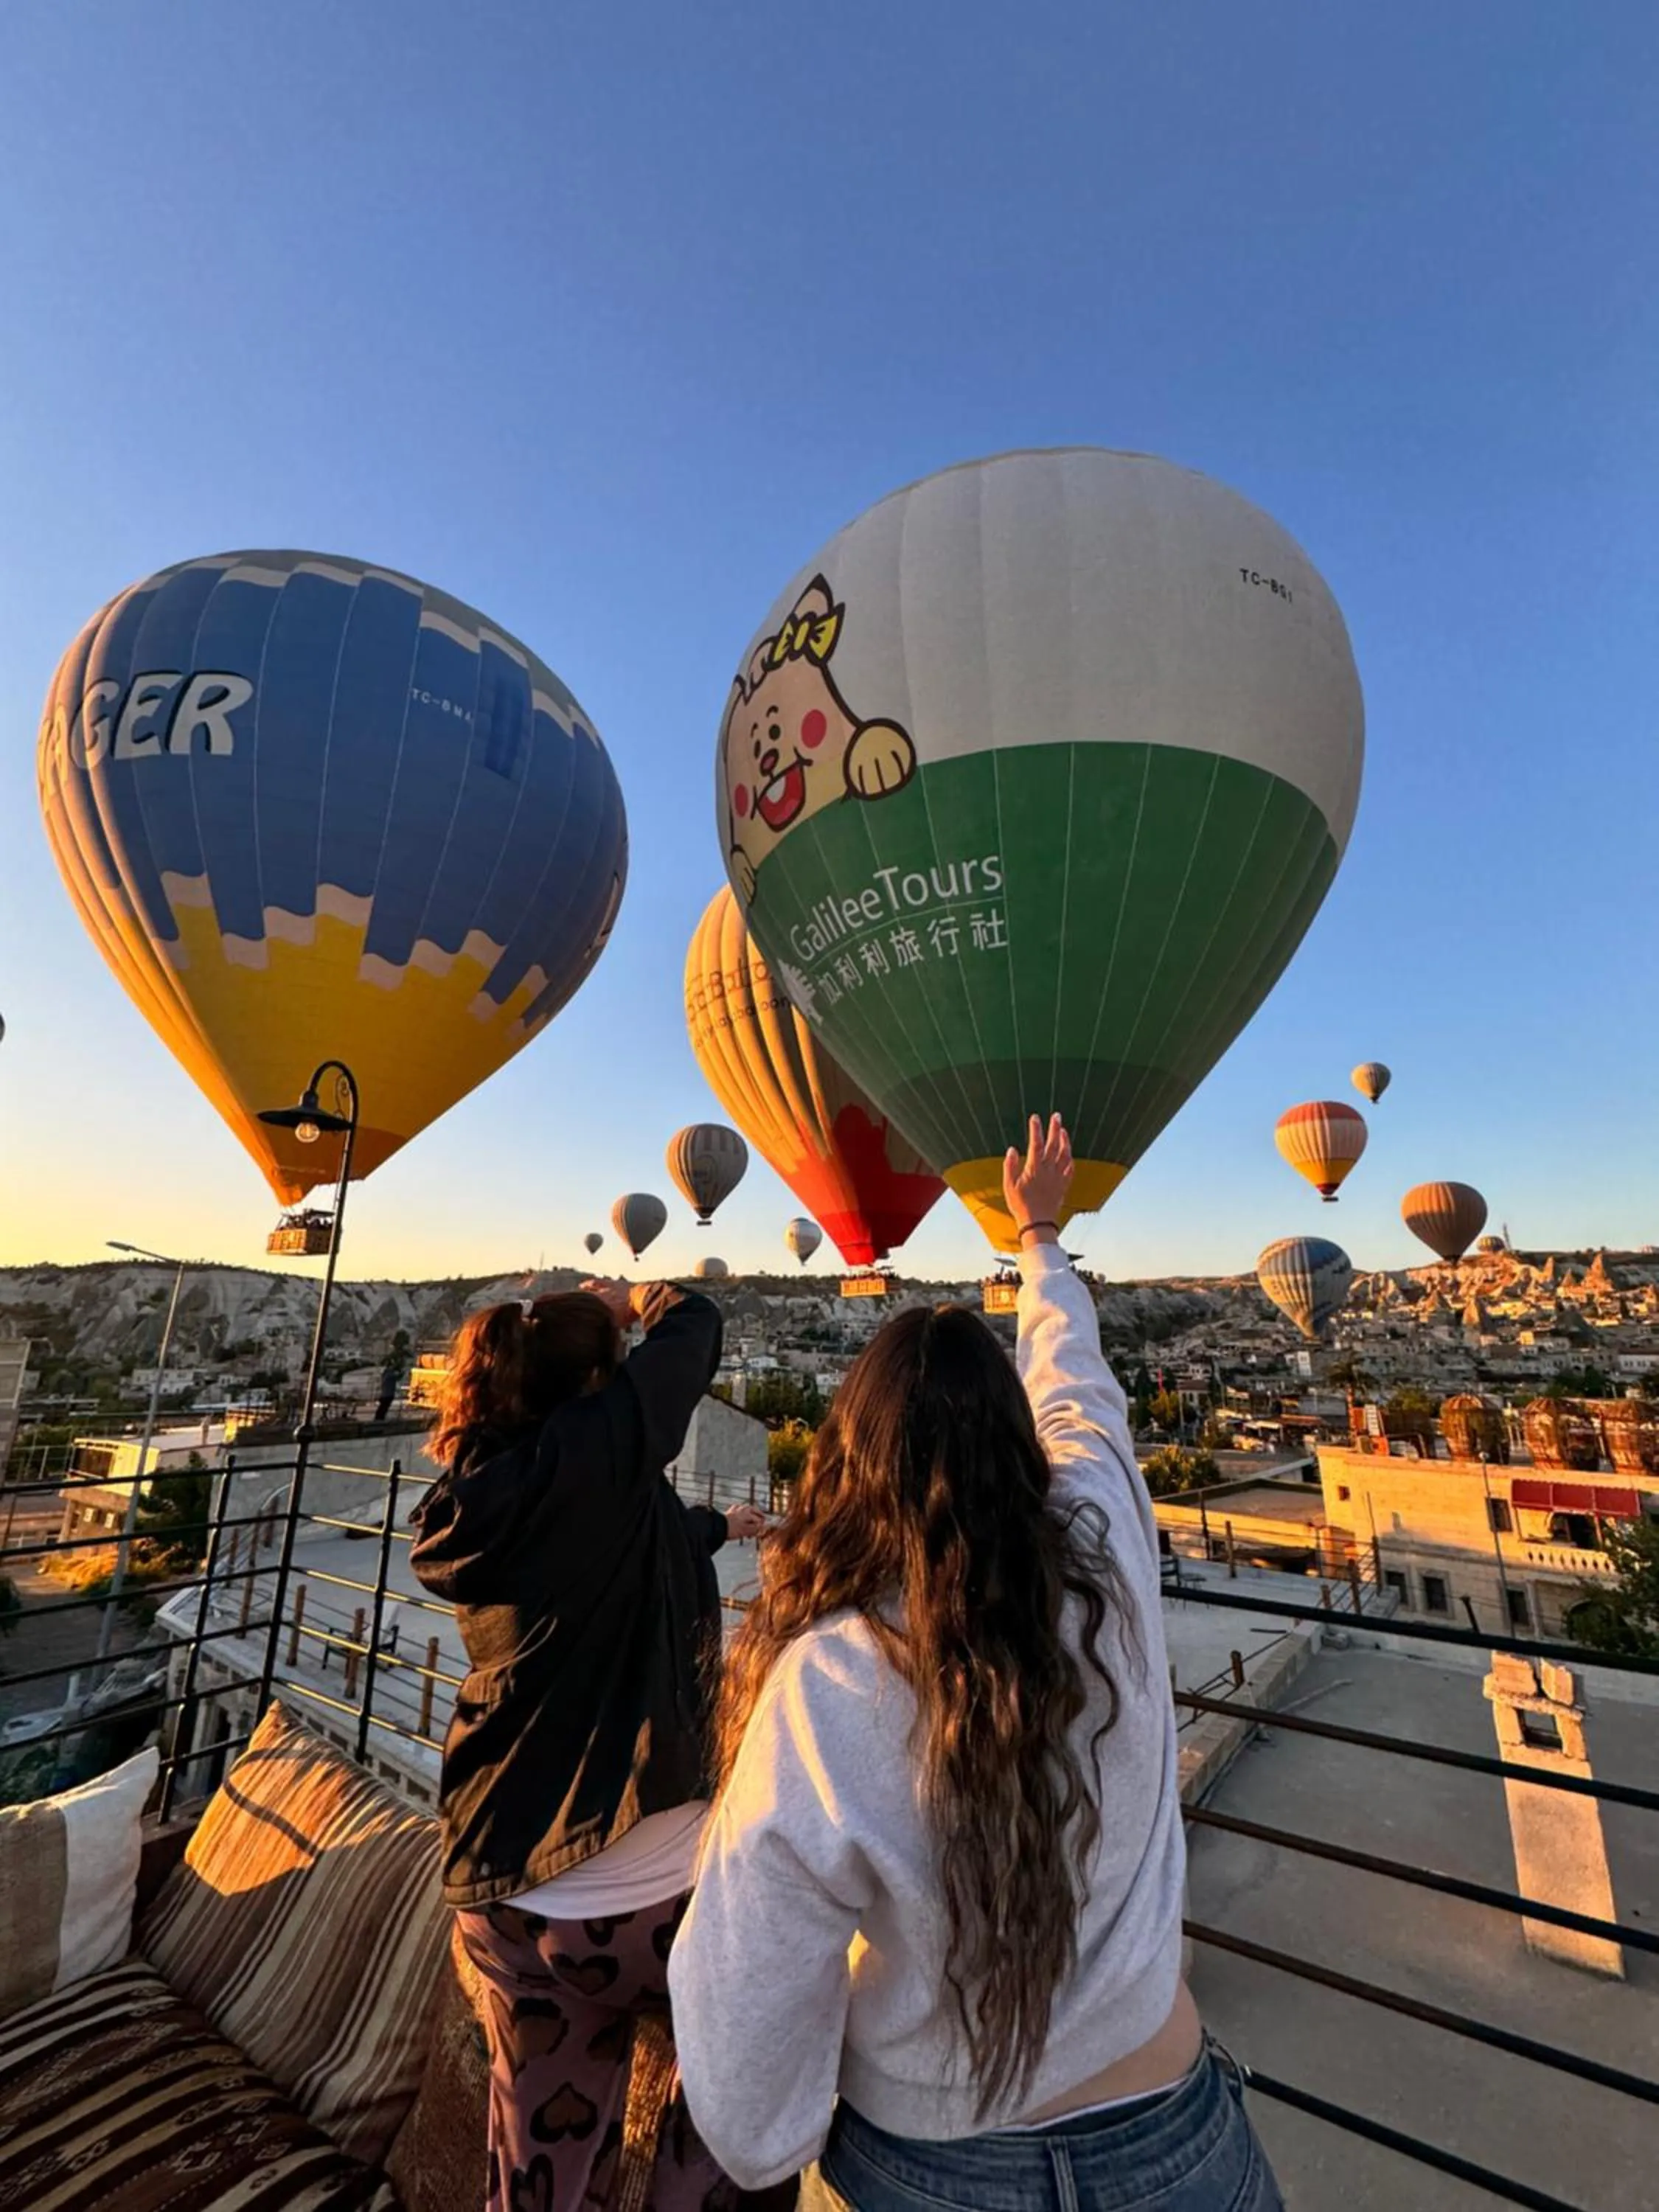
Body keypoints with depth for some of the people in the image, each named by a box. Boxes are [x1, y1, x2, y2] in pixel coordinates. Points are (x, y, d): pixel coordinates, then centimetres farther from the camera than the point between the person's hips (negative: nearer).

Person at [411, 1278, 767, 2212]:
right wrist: (633, 1299, 11)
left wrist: (718, 1524, 30)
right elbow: (696, 1329, -11)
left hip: (507, 1897, 7)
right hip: (637, 1889, -7)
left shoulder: (465, 1505, 2)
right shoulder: (582, 1453, -23)